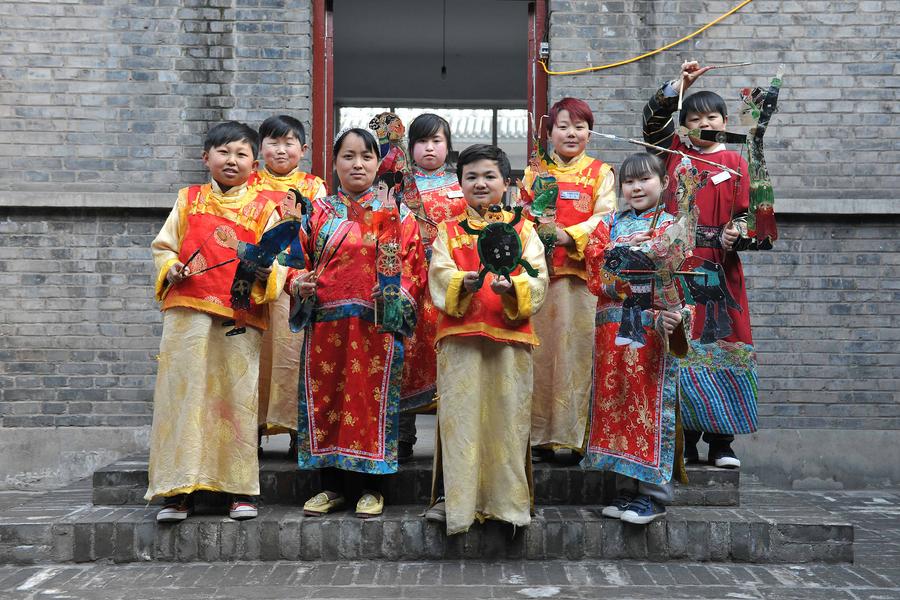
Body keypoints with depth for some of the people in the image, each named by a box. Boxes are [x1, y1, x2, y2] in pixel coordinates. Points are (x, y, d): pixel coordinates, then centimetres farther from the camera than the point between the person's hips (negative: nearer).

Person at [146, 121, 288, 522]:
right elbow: (163, 245, 15)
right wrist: (170, 268, -5)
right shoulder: (188, 200, 14)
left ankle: (240, 489, 11)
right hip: (187, 311, 1)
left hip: (242, 315, -1)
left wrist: (266, 271, -19)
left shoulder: (264, 207, 9)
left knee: (237, 395, 1)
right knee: (183, 394, 0)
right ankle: (178, 490, 7)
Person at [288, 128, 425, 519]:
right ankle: (333, 485, 18)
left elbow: (414, 265, 4)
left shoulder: (396, 214, 7)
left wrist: (401, 296, -12)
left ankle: (370, 486, 14)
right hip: (326, 322, 2)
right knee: (325, 395, 5)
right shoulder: (318, 212, 11)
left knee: (373, 396, 1)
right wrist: (297, 282, -7)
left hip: (378, 324, -2)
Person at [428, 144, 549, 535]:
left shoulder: (523, 230, 12)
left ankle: (509, 500, 14)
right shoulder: (448, 232, 13)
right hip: (460, 338, 0)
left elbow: (537, 280, 0)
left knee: (508, 418, 2)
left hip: (511, 338, 0)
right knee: (461, 418, -1)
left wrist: (512, 287, -20)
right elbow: (439, 278, -2)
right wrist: (464, 283, -22)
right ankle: (460, 503, 7)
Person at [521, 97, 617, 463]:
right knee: (542, 347, -1)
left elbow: (605, 216, 0)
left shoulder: (600, 172, 11)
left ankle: (574, 432, 1)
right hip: (540, 268, 1)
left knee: (578, 347, -5)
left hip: (583, 269, -1)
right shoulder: (535, 171, 16)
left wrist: (570, 235, -15)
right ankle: (540, 434, 4)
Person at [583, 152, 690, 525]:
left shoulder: (670, 226, 4)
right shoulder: (611, 225, 17)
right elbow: (594, 256, 3)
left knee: (651, 404, -5)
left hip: (651, 326, -5)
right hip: (611, 325, 5)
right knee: (614, 400, 7)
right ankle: (628, 489, 18)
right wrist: (623, 246, -12)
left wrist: (672, 312, -23)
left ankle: (653, 493, 3)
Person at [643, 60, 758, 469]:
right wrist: (678, 86, -6)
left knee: (720, 346, 0)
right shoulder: (675, 151, 13)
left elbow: (743, 212, 5)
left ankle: (721, 442, 8)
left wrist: (735, 236, -14)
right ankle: (684, 441, 8)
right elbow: (652, 121, 0)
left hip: (718, 266, -1)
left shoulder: (734, 163, 8)